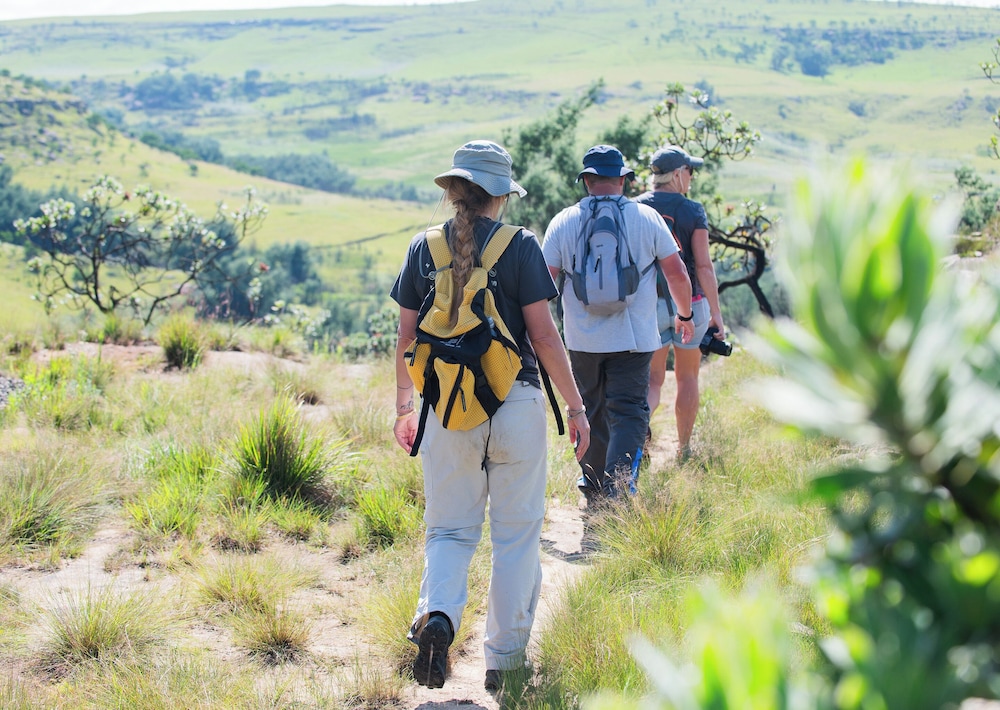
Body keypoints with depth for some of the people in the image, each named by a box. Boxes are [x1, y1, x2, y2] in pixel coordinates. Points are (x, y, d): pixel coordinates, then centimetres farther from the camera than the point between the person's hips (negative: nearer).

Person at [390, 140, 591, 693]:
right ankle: (504, 660, 14)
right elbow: (543, 334, -7)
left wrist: (404, 405, 19)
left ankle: (437, 614, -15)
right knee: (516, 535, 9)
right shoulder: (519, 246, -6)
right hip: (515, 404, -2)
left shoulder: (425, 247, 3)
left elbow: (406, 336, 6)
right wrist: (575, 405, 1)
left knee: (449, 528, 13)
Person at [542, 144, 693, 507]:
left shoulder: (564, 222, 0)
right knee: (628, 412, -2)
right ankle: (617, 488, -20)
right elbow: (676, 272, 3)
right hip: (633, 338, -2)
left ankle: (593, 490, 26)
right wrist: (685, 314, 19)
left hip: (582, 339, 2)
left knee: (591, 411, 17)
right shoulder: (646, 217, -1)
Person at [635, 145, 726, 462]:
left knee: (652, 379, 7)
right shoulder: (692, 211, -9)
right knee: (687, 378, 13)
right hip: (688, 304, -2)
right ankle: (683, 450, 20)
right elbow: (704, 266, -12)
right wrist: (716, 314, -8)